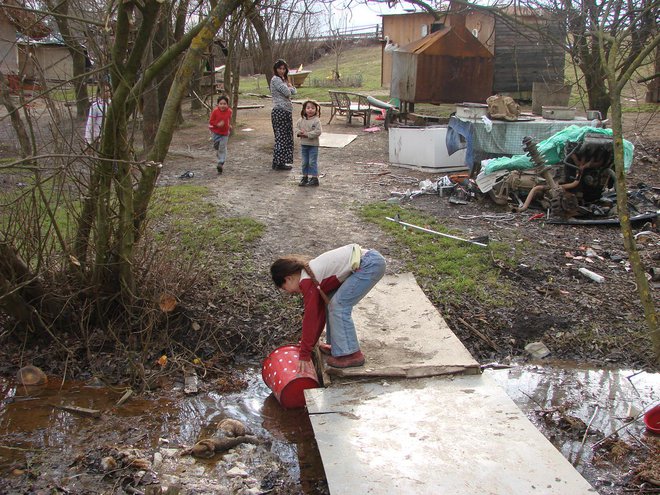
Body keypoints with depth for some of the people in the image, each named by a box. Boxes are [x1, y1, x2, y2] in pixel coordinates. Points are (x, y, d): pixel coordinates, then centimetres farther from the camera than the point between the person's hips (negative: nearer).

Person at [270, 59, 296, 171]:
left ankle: (278, 162, 18)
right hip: (280, 111, -10)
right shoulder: (275, 79, -10)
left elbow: (293, 91, 15)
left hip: (286, 111, 10)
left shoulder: (283, 79, 21)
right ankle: (278, 163, -4)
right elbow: (287, 92, -17)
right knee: (281, 137, -8)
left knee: (287, 136, 12)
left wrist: (289, 86, -2)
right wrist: (288, 86, 3)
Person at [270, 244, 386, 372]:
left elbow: (310, 318, -11)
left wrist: (305, 355, -6)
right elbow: (319, 311, 22)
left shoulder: (307, 281, -11)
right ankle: (337, 345, 21)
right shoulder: (312, 273, 16)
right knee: (331, 301, 13)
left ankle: (351, 354, -1)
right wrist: (310, 342, 26)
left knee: (339, 305, -7)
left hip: (370, 264, -10)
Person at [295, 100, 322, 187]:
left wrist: (307, 134, -20)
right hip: (303, 144, 5)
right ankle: (305, 177, 24)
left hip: (313, 145, -5)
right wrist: (300, 133, -10)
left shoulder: (316, 120, -11)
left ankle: (314, 178, 3)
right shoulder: (301, 120, 4)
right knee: (304, 162, 13)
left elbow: (318, 131, -18)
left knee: (312, 162, -3)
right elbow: (296, 128, 11)